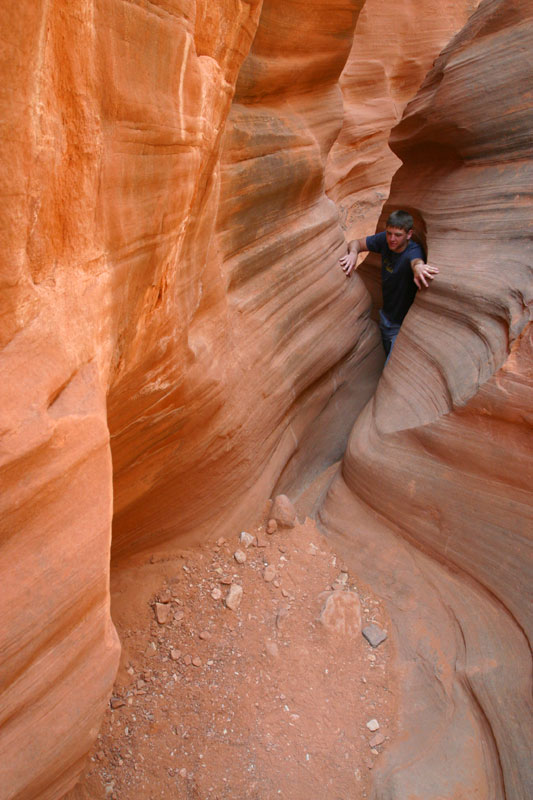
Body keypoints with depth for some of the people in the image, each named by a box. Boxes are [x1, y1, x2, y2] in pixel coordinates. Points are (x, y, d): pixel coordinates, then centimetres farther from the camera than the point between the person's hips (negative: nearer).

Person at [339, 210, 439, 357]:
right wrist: (353, 253, -27)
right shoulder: (385, 240, -12)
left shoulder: (413, 250, -29)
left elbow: (416, 259, -52)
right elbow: (356, 243, -3)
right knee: (385, 355, 25)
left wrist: (418, 266, -78)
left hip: (402, 324, -6)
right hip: (386, 315, 6)